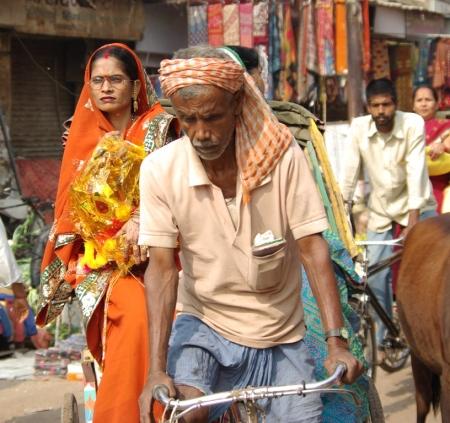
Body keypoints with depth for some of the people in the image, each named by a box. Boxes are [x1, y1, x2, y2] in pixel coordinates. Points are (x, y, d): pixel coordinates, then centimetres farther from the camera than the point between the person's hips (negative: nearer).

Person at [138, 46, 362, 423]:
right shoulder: (160, 170, -14)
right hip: (202, 323, -1)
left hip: (280, 337, 1)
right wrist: (156, 369, -23)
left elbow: (312, 249, -15)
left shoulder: (282, 156, -15)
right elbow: (162, 268, -14)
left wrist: (337, 342, -24)